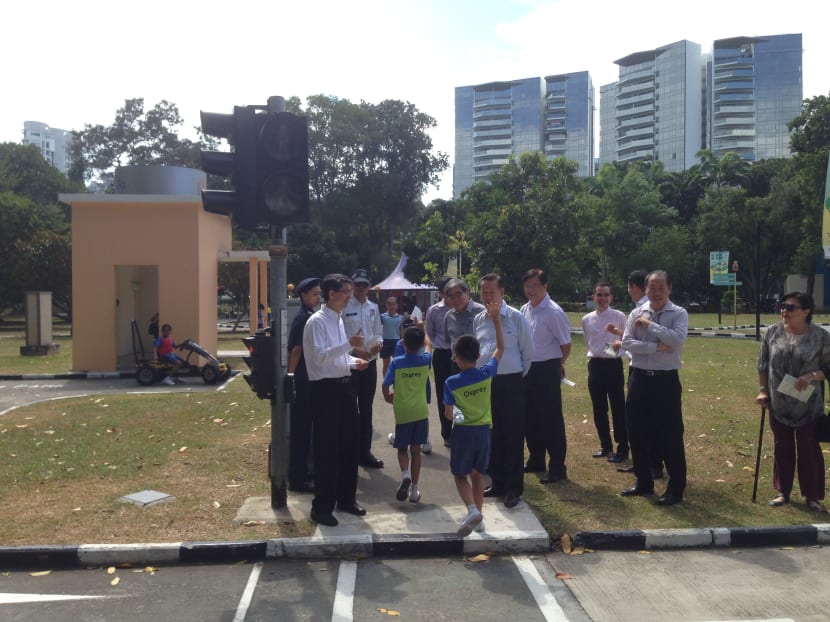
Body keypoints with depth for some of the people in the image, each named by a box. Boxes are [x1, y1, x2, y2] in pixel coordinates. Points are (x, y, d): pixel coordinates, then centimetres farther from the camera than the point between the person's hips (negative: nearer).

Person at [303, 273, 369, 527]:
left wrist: (354, 361, 4)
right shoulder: (317, 321, -13)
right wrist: (349, 344, -30)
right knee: (326, 449, 1)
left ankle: (346, 498, 31)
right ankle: (321, 507, 14)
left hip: (344, 386, 9)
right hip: (325, 389, -9)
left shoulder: (339, 320, 14)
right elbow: (320, 356, -24)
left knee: (350, 444, 15)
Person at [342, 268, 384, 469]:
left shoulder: (373, 307, 10)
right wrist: (354, 350, -21)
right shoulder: (344, 307, -9)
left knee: (366, 409, 14)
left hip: (370, 362, 6)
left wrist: (378, 343, -7)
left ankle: (364, 451, 25)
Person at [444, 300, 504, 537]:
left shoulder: (451, 382, -14)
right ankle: (478, 512, 25)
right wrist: (496, 320, 4)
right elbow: (500, 349, 4)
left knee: (460, 475, 9)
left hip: (463, 431, -3)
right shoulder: (487, 373, -8)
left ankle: (472, 510, -12)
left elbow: (448, 414, -12)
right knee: (477, 474, 18)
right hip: (484, 430, 3)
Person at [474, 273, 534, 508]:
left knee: (513, 436, 1)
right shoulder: (478, 320, 7)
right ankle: (497, 482, 27)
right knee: (492, 435, 13)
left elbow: (528, 353, 0)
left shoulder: (516, 318, -7)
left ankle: (513, 488, 13)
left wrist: (516, 376, 6)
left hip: (510, 383, -5)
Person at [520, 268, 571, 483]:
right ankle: (536, 460, 31)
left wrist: (555, 364, 4)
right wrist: (525, 363, 14)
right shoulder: (524, 310, 6)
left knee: (551, 419, 0)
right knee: (529, 416, 15)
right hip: (527, 368, 7)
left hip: (547, 369, -7)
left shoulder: (554, 312, -16)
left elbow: (566, 346, -9)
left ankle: (557, 467, 11)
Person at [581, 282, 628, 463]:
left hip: (613, 365, -4)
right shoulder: (587, 319, 5)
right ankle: (605, 446, 24)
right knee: (598, 409, 10)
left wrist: (620, 344, -23)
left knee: (618, 408, 0)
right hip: (595, 365, 4)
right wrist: (594, 356, 14)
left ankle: (622, 448, 10)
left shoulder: (619, 316, -6)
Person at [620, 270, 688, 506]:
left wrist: (650, 325, -15)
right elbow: (627, 342, -6)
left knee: (670, 436, 1)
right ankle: (644, 482, 27)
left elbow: (677, 340, -21)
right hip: (640, 379, 4)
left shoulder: (679, 314, -4)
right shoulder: (636, 313, 5)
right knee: (637, 433, 11)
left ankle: (675, 489, 15)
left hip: (666, 381, -4)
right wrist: (656, 347, -16)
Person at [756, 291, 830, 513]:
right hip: (779, 405, 3)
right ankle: (783, 492, 26)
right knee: (782, 448, 13)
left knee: (809, 449, 7)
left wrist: (812, 375, -20)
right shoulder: (773, 333, -2)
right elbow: (763, 364, 8)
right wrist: (763, 390, 5)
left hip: (808, 406, -3)